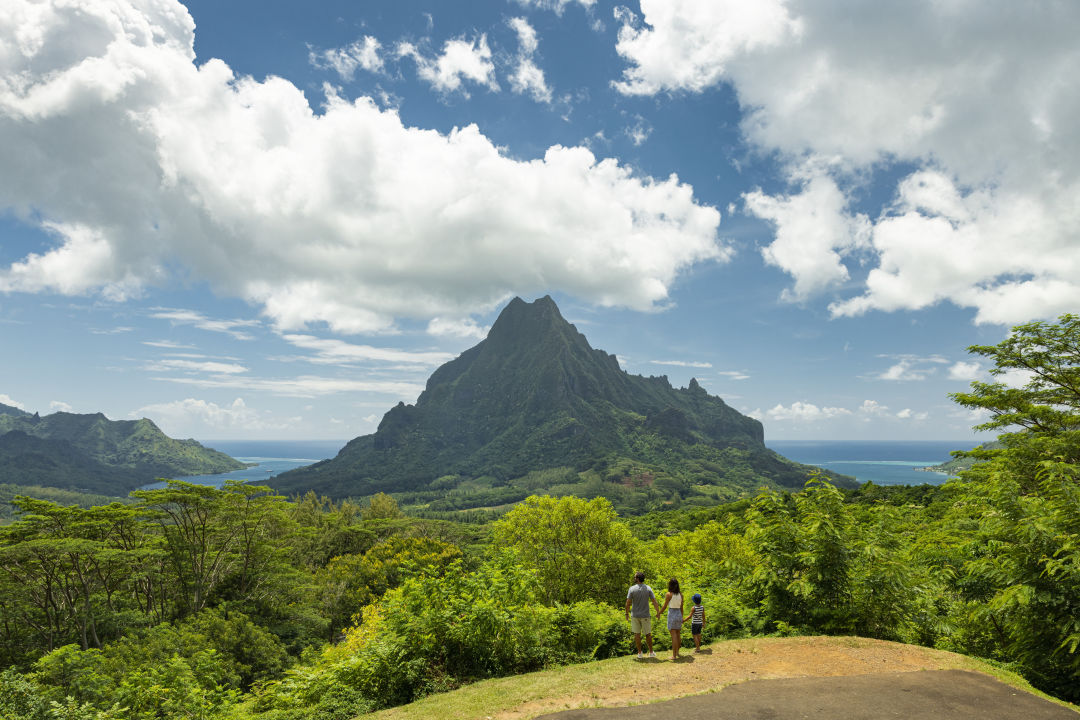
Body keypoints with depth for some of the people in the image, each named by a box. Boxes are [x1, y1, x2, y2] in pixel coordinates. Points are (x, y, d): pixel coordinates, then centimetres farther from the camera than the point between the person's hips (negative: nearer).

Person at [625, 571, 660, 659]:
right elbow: (654, 601, -5)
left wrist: (627, 613, 3)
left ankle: (639, 653, 11)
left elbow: (628, 602, -9)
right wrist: (658, 612, 6)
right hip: (645, 615, 1)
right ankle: (651, 652, 19)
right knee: (648, 634, 13)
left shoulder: (632, 589, -9)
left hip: (635, 615, -1)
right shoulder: (648, 588, -4)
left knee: (637, 634, 8)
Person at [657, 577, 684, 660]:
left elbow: (664, 606, -7)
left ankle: (674, 655, -5)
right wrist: (681, 618, 19)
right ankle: (677, 651, 34)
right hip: (679, 614, 6)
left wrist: (658, 613, 7)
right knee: (678, 634, 19)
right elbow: (681, 607, 8)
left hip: (671, 615, -6)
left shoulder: (669, 594, -12)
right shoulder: (681, 594, 3)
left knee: (673, 635, -5)